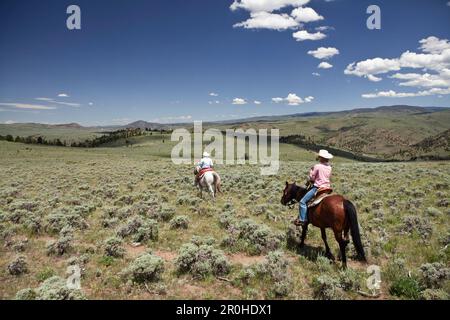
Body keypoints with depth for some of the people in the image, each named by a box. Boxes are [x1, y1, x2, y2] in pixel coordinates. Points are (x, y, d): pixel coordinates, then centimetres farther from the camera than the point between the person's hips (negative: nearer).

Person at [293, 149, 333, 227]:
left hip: (318, 188, -8)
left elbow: (312, 177, -6)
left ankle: (302, 219, -13)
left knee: (303, 201, -7)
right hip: (327, 187, 8)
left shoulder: (317, 166, -11)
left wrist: (311, 170, 11)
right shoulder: (329, 167, 9)